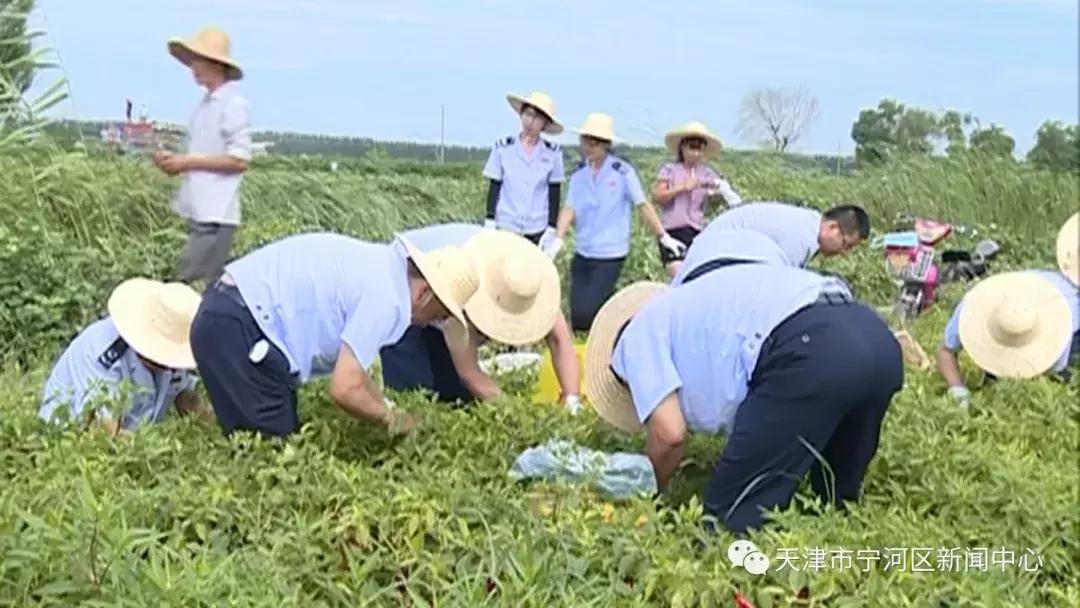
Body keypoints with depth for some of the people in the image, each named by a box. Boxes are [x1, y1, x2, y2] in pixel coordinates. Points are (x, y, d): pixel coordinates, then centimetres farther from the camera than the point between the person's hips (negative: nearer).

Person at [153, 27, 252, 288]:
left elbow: (240, 159, -16)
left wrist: (187, 162, -14)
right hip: (200, 212, 9)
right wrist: (174, 160, 2)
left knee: (187, 286, -11)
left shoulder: (233, 104, -11)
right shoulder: (206, 104, 14)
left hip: (215, 215, -9)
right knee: (210, 286, 11)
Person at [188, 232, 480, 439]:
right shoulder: (387, 299, -16)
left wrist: (386, 407, 21)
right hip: (235, 327, -10)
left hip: (224, 315, 10)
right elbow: (345, 390, -19)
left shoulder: (382, 265, 14)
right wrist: (391, 419, -1)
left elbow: (349, 367, 24)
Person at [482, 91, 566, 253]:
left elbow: (555, 194, 3)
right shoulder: (502, 148, 1)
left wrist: (551, 230, -1)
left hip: (538, 231, 0)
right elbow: (494, 188, 3)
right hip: (505, 227, 0)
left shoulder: (553, 153, 0)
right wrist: (489, 224, -2)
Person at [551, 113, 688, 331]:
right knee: (577, 315, 4)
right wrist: (557, 240, -17)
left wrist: (664, 237, -4)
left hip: (610, 256, -5)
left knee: (586, 313, -13)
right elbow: (570, 208, -4)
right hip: (582, 254, 5)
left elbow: (643, 205, -5)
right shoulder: (579, 173, 3)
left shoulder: (622, 171, -9)